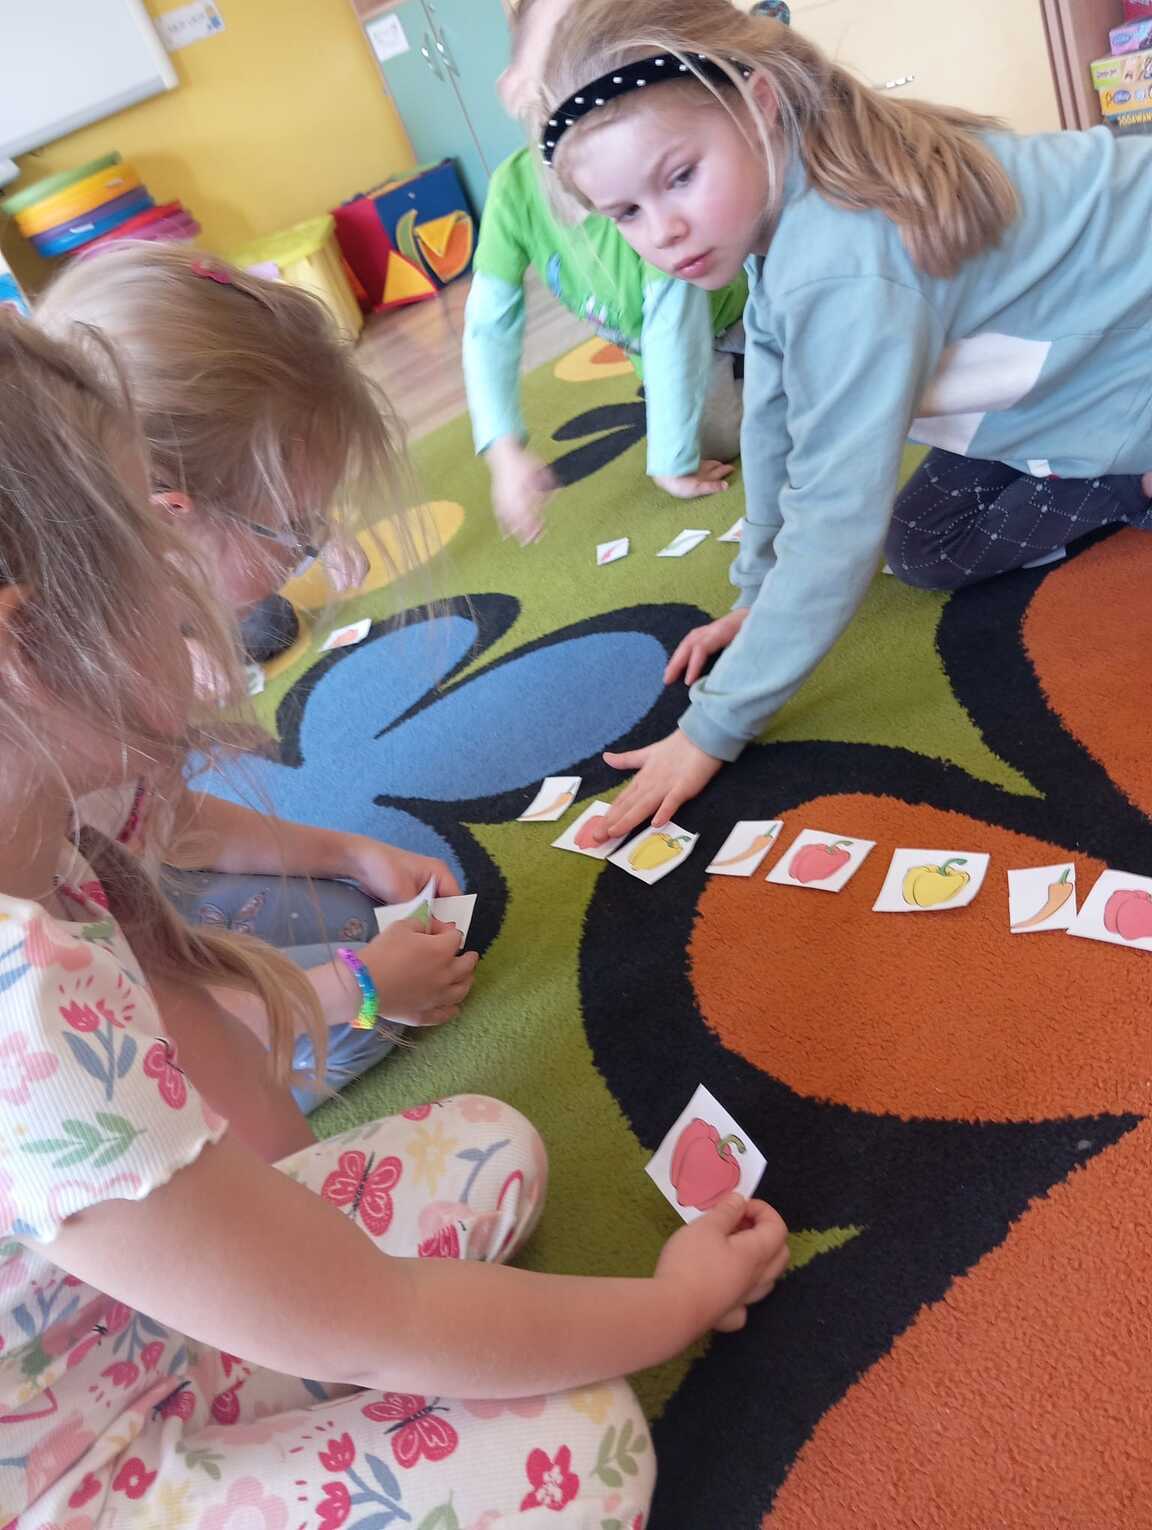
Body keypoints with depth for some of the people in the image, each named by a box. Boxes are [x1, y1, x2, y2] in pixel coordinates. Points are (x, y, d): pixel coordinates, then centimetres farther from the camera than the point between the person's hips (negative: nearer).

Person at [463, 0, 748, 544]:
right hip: (656, 349, 3)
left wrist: (674, 459, -34)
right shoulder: (514, 186, -26)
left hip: (735, 321, -3)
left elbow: (676, 331, -39)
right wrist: (504, 448, -33)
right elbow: (489, 325, -23)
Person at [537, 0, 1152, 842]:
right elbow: (778, 418, -1)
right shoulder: (775, 209, -8)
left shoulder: (841, 267, -37)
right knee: (923, 546, 2)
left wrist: (713, 731, -32)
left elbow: (840, 515, -37)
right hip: (1080, 349, 8)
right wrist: (760, 595, 2)